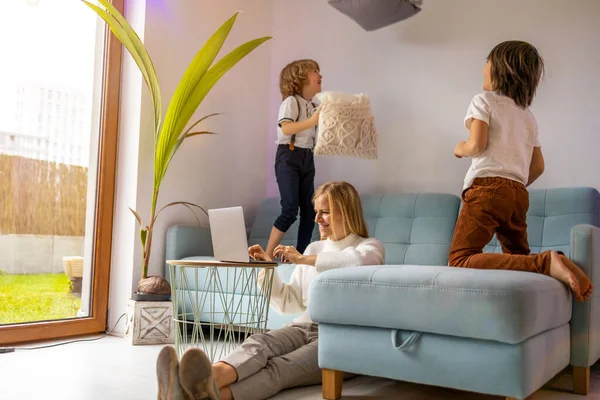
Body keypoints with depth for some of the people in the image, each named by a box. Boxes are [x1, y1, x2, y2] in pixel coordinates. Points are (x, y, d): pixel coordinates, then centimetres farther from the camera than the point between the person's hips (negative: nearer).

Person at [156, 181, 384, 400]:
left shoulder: (369, 246, 5)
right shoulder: (314, 248, 23)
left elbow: (362, 260, -24)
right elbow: (289, 303, 22)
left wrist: (303, 259, -18)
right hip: (305, 327, 5)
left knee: (278, 368, -34)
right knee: (259, 342, -31)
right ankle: (208, 381, -61)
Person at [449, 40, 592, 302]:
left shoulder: (484, 101, 3)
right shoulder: (528, 115, 22)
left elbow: (477, 145, -10)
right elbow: (538, 166, 19)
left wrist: (460, 148, 10)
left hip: (488, 187, -7)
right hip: (518, 194, 7)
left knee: (460, 259, -16)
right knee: (518, 257, 22)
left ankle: (546, 262, -27)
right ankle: (559, 265, -8)